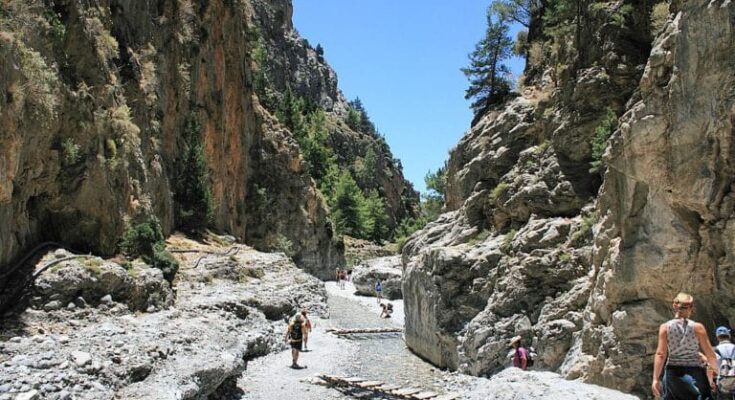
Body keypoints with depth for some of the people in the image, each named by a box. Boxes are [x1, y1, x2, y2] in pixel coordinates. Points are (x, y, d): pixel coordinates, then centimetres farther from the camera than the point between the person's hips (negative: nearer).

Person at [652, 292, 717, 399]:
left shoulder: (665, 327, -1)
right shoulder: (698, 327, -3)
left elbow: (660, 354, -6)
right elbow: (710, 354, -2)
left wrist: (656, 379, -5)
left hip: (673, 373, 1)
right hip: (695, 374, -1)